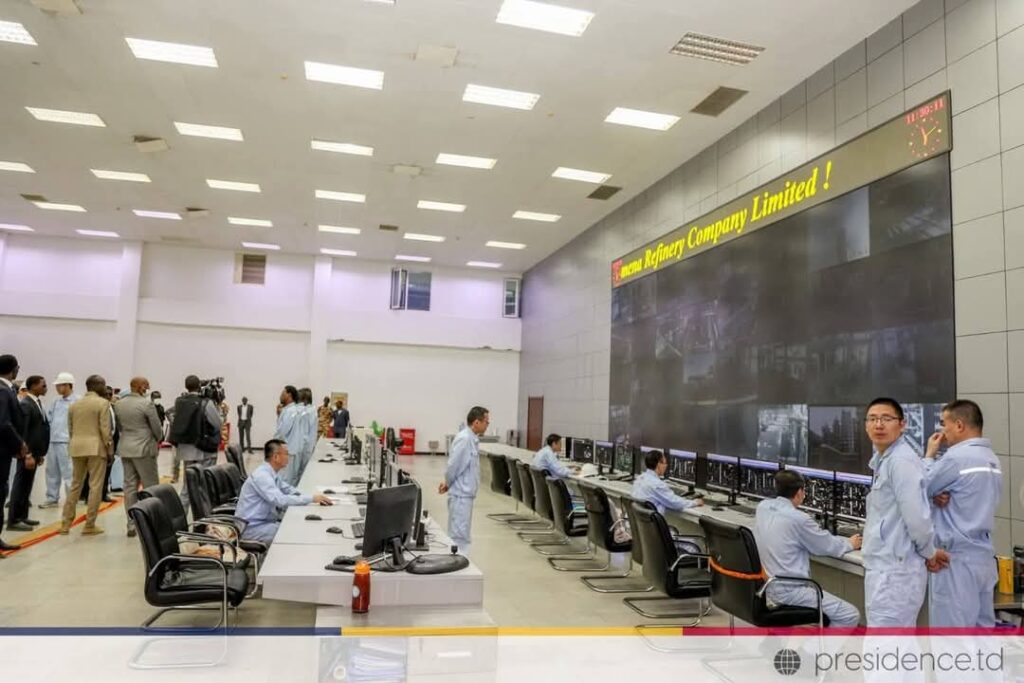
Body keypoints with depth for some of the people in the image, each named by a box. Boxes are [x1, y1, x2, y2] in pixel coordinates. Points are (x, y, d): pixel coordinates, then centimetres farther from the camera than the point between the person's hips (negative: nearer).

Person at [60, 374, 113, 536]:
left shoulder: (74, 404, 15)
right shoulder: (103, 403, -6)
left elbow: (70, 429, 15)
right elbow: (105, 430, -11)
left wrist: (76, 443, 20)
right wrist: (110, 451, -6)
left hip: (77, 447, 7)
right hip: (96, 447, -6)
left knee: (75, 485, 14)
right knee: (96, 486, -1)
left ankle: (66, 524, 15)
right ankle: (89, 526, 0)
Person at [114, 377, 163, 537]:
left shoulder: (118, 404, 7)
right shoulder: (147, 403, -13)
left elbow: (119, 426, 14)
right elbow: (157, 427, -8)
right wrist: (157, 440, 11)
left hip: (125, 449, 7)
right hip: (144, 449, -7)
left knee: (130, 486, 8)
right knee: (150, 487, 1)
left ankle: (131, 525, 11)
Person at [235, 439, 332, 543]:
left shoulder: (271, 473, 6)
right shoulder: (261, 475, -22)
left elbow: (288, 489, 16)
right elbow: (280, 500, -32)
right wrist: (311, 499, -28)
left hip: (265, 521, 9)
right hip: (251, 528, -9)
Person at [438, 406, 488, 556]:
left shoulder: (472, 439, 10)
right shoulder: (464, 439, -20)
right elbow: (453, 465, -21)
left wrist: (447, 483, 6)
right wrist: (448, 483, -4)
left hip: (466, 494, 10)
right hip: (461, 494, -10)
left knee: (463, 536, 16)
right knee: (459, 537, -5)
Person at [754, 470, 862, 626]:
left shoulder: (762, 507, 2)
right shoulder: (797, 518, -20)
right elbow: (829, 546, -4)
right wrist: (850, 544, 17)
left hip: (769, 586, 9)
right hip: (790, 591, -9)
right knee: (850, 616, -1)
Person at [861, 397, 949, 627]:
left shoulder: (901, 461, -17)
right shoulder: (883, 460, 14)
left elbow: (916, 515, -21)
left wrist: (929, 552, -5)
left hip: (894, 570, -10)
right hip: (887, 567, 10)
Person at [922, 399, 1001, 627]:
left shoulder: (956, 457, -19)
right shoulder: (992, 459, 10)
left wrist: (929, 455, 5)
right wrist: (941, 496, -4)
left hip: (956, 557, -9)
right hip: (983, 554, 9)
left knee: (952, 630, 0)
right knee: (983, 626, 14)